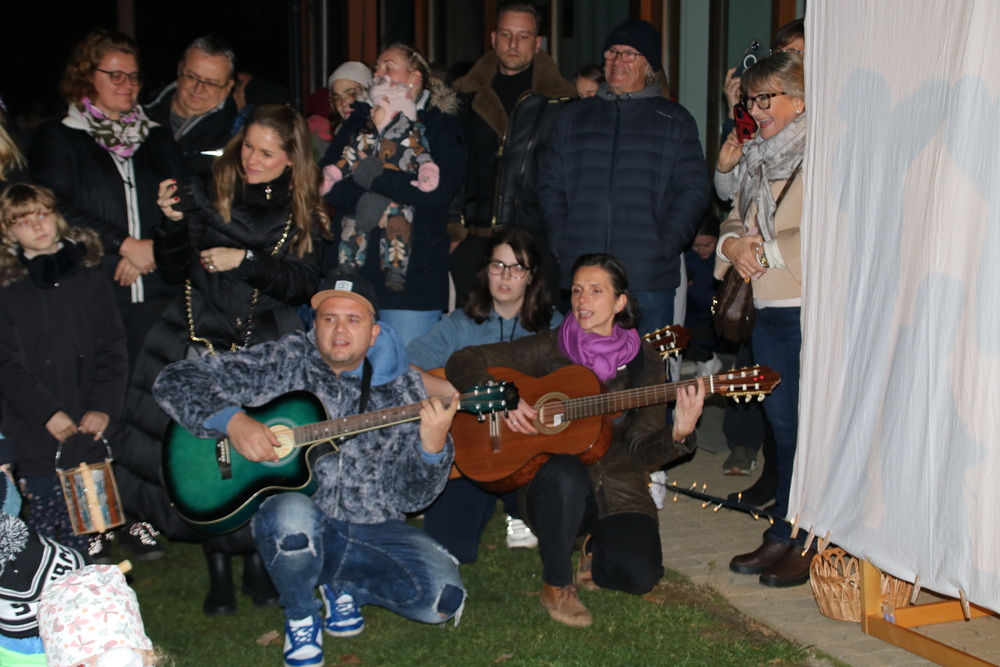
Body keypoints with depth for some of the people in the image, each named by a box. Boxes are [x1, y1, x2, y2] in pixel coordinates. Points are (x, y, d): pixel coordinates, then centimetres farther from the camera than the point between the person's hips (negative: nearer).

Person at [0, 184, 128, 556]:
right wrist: (46, 413, -13)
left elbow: (112, 348, 5)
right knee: (45, 530, -3)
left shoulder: (88, 274, 8)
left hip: (89, 429, 1)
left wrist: (103, 407, -7)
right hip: (35, 436, -1)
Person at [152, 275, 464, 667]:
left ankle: (341, 585, 11)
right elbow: (174, 381, -2)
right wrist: (231, 420, -19)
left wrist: (432, 447, -22)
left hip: (373, 531, 2)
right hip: (298, 529, -2)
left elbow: (411, 498, -2)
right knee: (292, 513, -38)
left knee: (444, 598, -21)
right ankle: (300, 617, -4)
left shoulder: (401, 388, 1)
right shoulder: (285, 361, -1)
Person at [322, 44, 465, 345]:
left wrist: (372, 174, -17)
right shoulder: (361, 119, 16)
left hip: (413, 275, -4)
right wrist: (361, 201, -15)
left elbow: (440, 190, -15)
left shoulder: (441, 127, 3)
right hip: (354, 267, 4)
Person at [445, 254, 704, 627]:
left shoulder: (643, 363, 1)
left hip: (618, 493, 1)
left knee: (639, 576, -24)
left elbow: (641, 450, -5)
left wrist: (678, 435, -25)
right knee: (565, 473, -37)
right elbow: (463, 363, -1)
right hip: (550, 484, -1)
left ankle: (597, 551, 13)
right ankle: (556, 585, -14)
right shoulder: (549, 350, -1)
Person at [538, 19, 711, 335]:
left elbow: (694, 189, 3)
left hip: (649, 277, -2)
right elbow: (550, 185, 15)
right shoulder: (573, 117, 17)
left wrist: (664, 246, -9)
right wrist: (560, 242, 1)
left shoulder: (675, 121, 10)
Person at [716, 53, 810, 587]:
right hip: (767, 308, 8)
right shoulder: (760, 157, 17)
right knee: (782, 427, 13)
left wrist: (766, 250, -13)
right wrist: (733, 243, -1)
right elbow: (737, 218, 21)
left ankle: (811, 546, 6)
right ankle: (783, 534, 22)